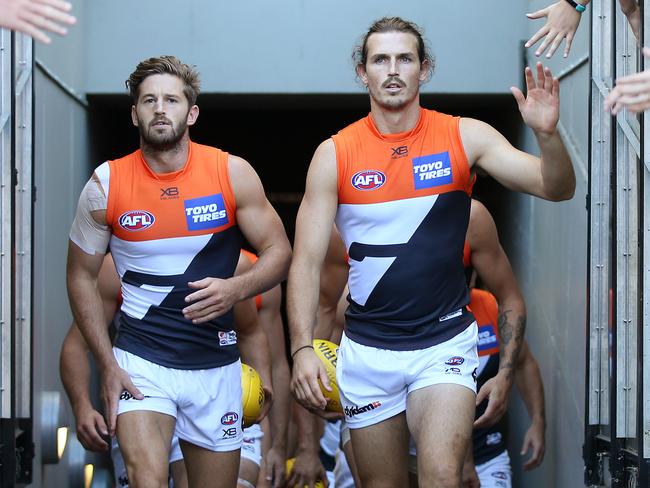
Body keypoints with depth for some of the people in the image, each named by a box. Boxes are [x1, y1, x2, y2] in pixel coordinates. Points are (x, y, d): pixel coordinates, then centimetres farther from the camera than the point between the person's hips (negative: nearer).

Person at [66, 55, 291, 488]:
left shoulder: (232, 174, -5)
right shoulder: (106, 185, -5)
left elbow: (279, 252, 1)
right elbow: (82, 277, 4)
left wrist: (236, 289, -21)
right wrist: (107, 365, -4)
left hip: (216, 365, 2)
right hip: (141, 361, -2)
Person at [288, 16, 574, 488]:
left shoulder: (464, 138, -3)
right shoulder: (335, 154, -2)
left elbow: (556, 187, -8)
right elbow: (306, 262, -3)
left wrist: (547, 133, -28)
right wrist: (303, 347, -15)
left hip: (445, 341, -1)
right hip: (367, 350, 2)